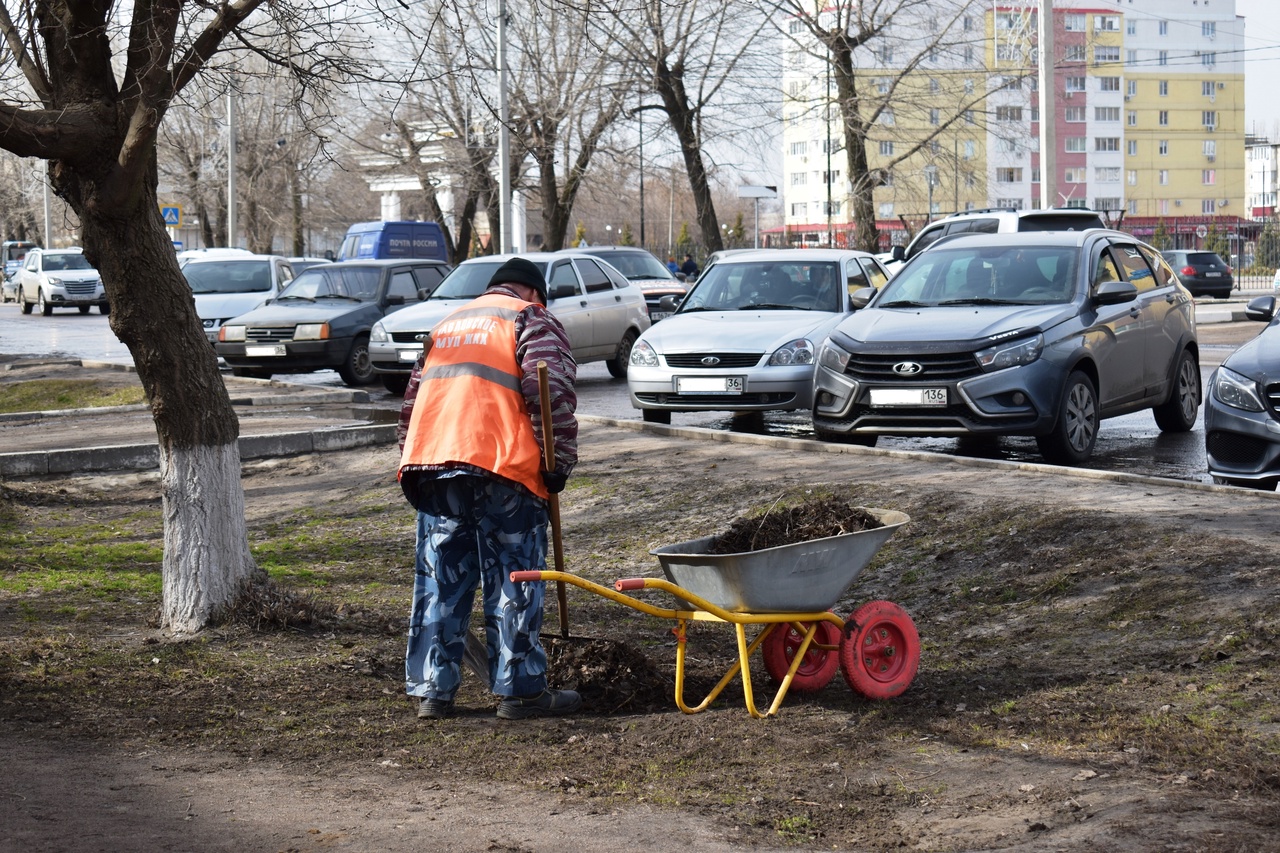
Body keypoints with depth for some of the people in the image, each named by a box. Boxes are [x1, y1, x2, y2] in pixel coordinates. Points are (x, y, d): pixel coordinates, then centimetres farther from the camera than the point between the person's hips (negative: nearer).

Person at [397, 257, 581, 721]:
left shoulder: (448, 323, 30)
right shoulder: (531, 319, 9)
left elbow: (413, 398, 29)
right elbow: (552, 391, -7)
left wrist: (413, 464, 29)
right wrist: (560, 461, -4)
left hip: (429, 462, 6)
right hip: (499, 466, -6)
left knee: (438, 583, 9)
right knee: (513, 581, 1)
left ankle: (432, 689, 8)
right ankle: (520, 689, 3)